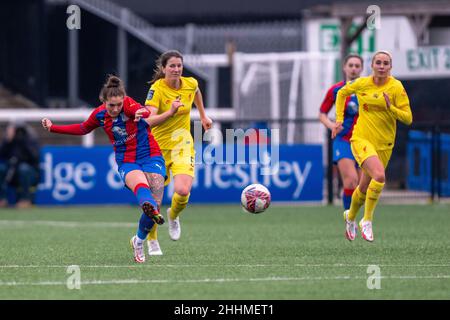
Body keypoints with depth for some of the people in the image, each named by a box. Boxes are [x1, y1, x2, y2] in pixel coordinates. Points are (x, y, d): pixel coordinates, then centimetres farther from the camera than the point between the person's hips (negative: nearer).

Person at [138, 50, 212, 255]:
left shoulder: (190, 84, -5)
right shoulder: (157, 89, -18)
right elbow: (150, 120, -30)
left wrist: (203, 116, 29)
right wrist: (171, 112, -42)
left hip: (183, 145, 2)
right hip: (159, 147, -2)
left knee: (183, 191, -21)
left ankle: (173, 215, 15)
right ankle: (152, 240, 31)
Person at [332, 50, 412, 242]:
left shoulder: (396, 87, -7)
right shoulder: (362, 84, -3)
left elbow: (408, 118, -9)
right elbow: (342, 93, 17)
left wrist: (390, 107, -26)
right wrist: (339, 120, 12)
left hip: (384, 144, 2)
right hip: (361, 139, -2)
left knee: (365, 187, 11)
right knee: (379, 175, -27)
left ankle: (351, 217, 41)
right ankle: (367, 221, -14)